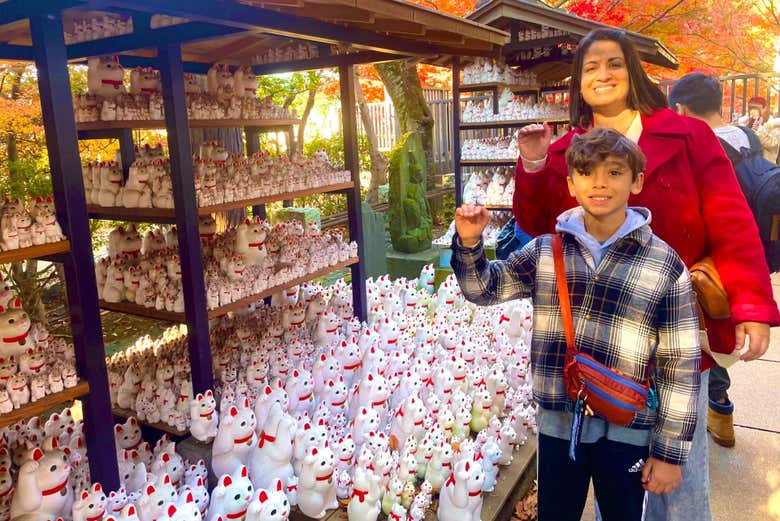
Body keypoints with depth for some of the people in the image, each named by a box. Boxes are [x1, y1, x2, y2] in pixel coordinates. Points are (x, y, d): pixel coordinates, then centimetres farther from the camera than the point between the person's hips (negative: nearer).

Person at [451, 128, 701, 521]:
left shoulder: (665, 265, -8)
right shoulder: (545, 250, -2)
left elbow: (680, 364, -6)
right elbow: (485, 289, 8)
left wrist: (670, 451, -4)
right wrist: (469, 244, -12)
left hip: (625, 432, -2)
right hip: (557, 423, 2)